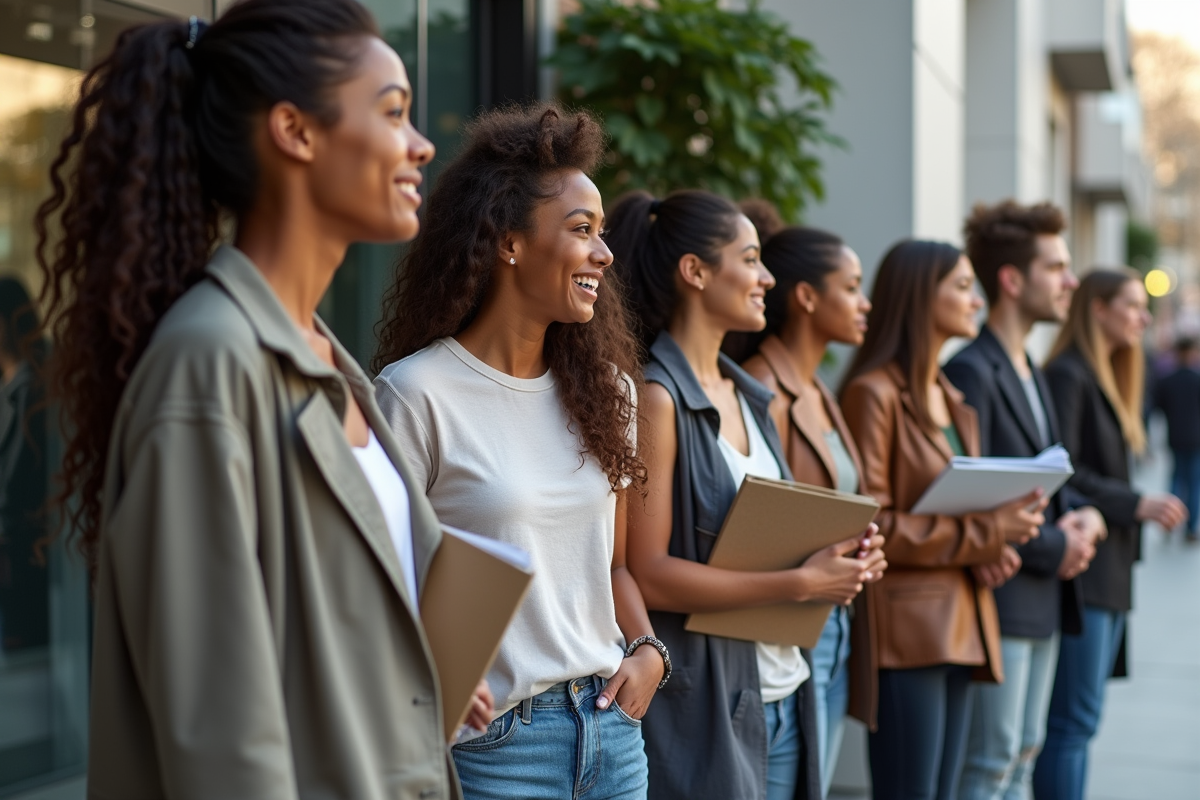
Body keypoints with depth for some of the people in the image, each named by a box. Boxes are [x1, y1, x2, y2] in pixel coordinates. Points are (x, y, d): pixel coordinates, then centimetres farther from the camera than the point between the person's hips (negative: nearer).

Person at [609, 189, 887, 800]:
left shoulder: (747, 395, 11)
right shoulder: (656, 398, -14)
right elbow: (647, 574, -19)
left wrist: (840, 559, -1)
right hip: (703, 705, -8)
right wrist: (802, 583, -18)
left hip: (782, 693, 8)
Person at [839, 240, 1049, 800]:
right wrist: (986, 533, -17)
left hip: (960, 623, 9)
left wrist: (1005, 524, 2)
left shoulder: (950, 398, 18)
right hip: (905, 629, -9)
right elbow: (869, 525, -16)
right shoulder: (874, 393, -11)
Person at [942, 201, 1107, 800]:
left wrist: (1081, 513, 1)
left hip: (1044, 599, 10)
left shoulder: (1030, 373, 15)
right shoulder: (971, 373, -16)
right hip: (1001, 599, -9)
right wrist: (1054, 549, -14)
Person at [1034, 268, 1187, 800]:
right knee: (1074, 720, -8)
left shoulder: (1104, 379, 18)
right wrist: (1135, 505, -18)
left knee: (1077, 719, 12)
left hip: (1107, 574, 10)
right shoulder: (1068, 376, -11)